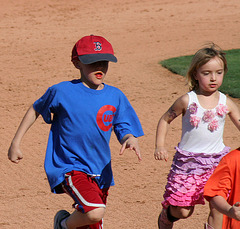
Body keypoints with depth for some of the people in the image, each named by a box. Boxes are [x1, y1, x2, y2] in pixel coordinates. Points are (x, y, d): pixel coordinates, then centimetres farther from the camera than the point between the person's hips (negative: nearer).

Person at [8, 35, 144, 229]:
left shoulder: (115, 96, 2)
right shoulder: (61, 92, -8)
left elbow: (124, 131, 2)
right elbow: (36, 110, 8)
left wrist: (131, 140, -22)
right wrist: (15, 143, 9)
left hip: (100, 173, 5)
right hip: (68, 168, -5)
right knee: (95, 211, -26)